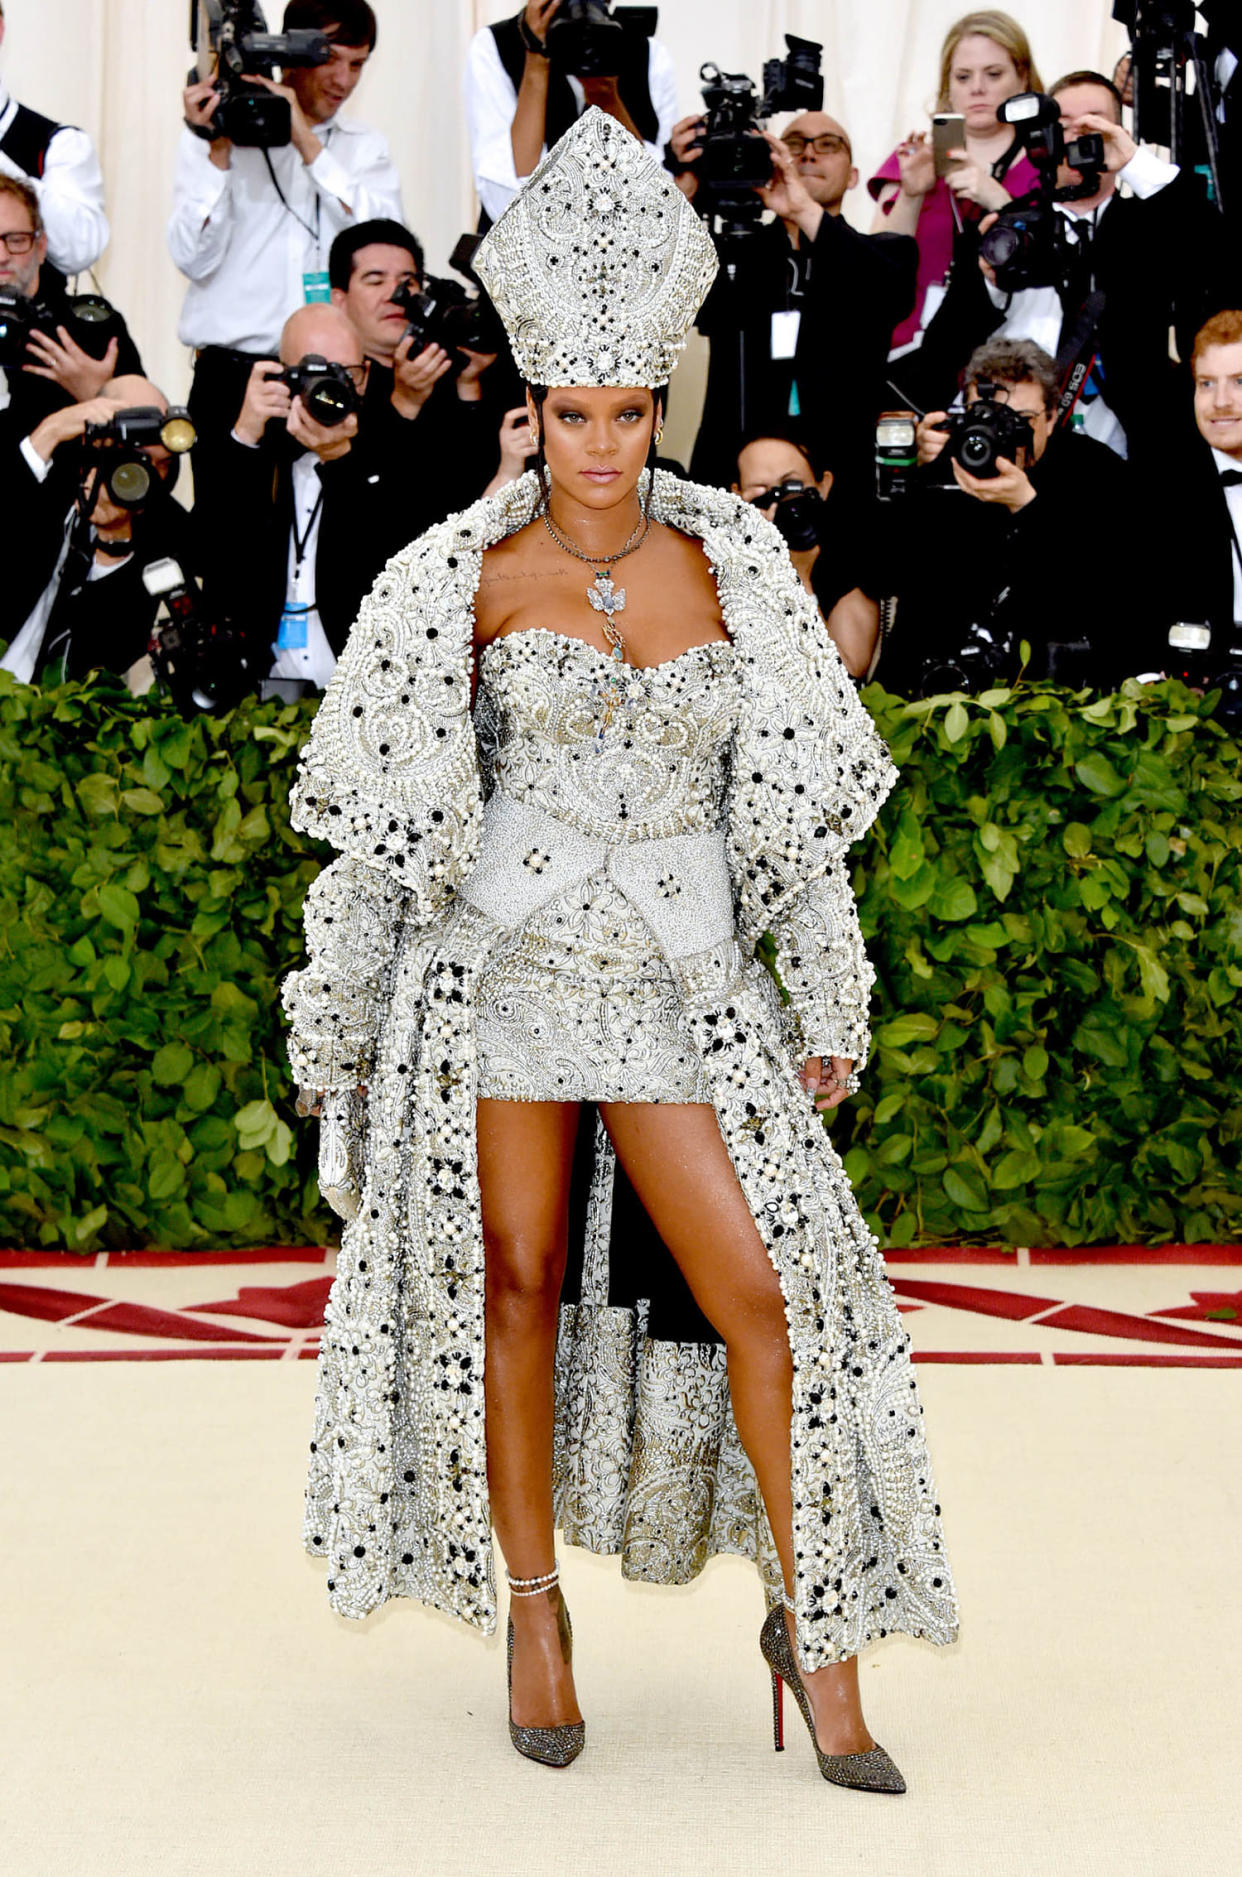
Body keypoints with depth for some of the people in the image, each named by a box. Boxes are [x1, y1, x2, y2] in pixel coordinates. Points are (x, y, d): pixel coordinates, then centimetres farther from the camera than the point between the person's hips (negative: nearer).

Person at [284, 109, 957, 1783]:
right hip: (503, 972, -1)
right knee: (517, 1282, 5)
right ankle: (533, 1605, 24)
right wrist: (336, 1020, 5)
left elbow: (792, 803, 7)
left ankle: (817, 1624, 8)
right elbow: (387, 817, 3)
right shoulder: (469, 576, -2)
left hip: (681, 985, 1)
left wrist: (830, 1005, 7)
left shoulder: (729, 561, 3)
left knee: (766, 1286, -6)